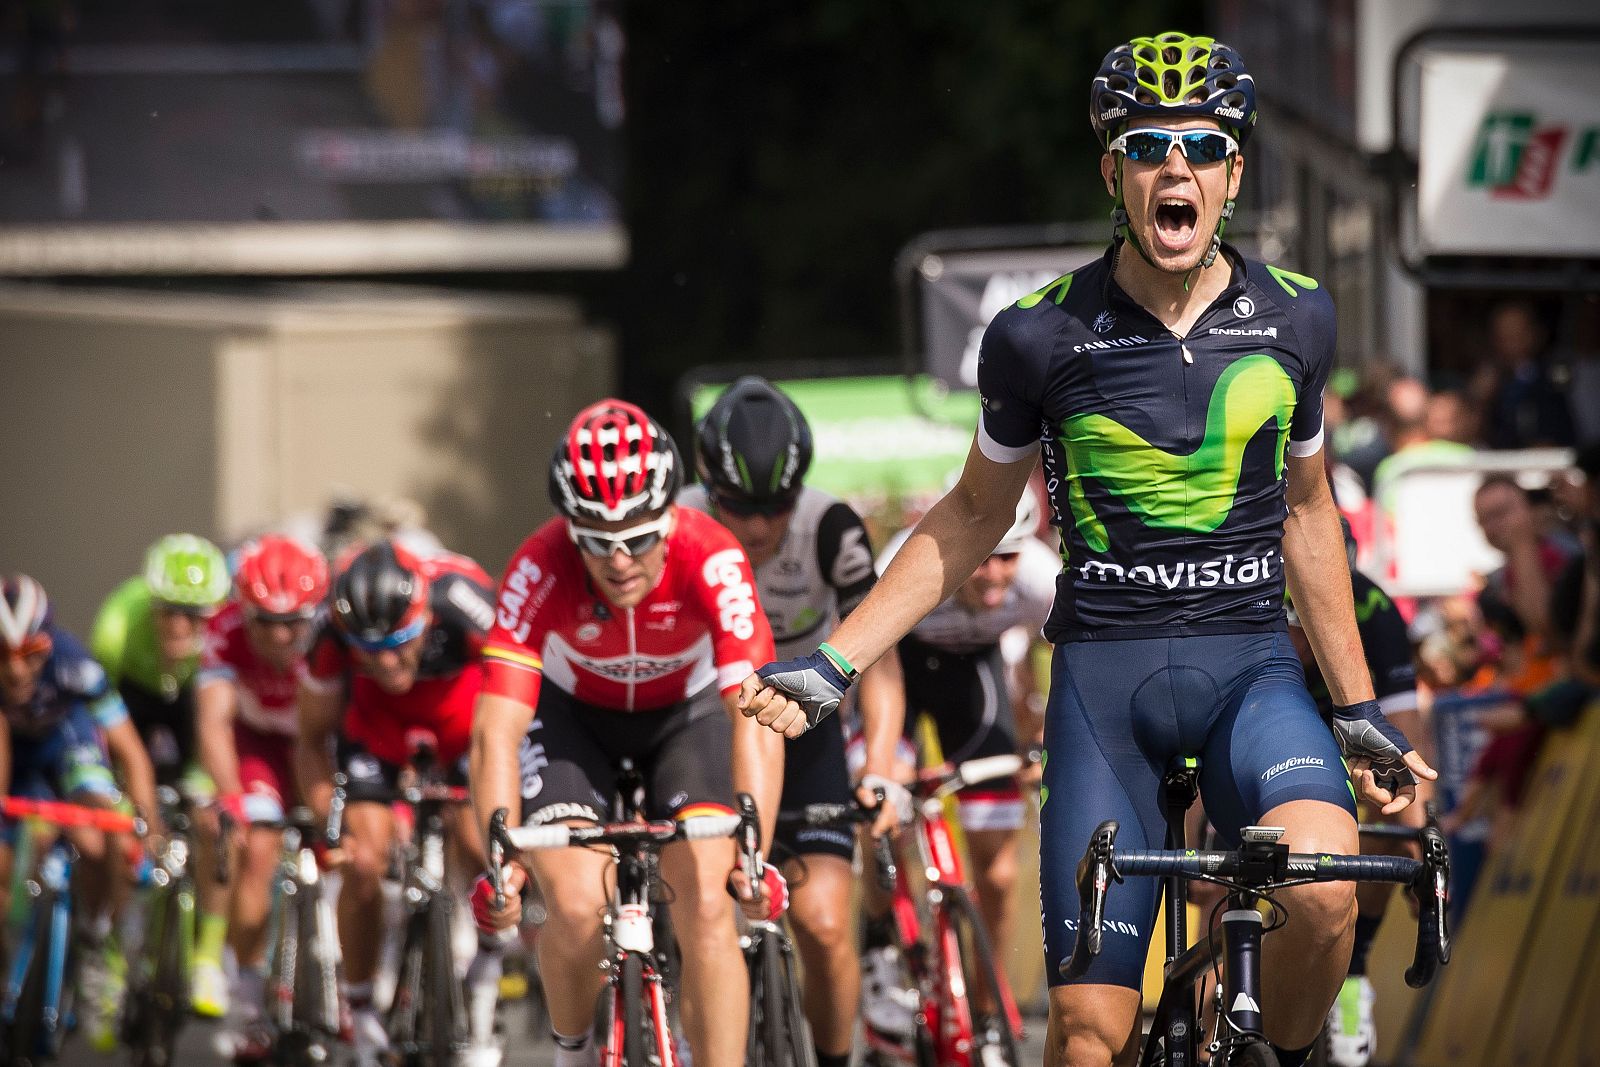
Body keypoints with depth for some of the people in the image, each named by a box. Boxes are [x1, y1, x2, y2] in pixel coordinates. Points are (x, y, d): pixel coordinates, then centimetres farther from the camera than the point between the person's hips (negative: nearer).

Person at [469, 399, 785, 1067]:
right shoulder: (541, 569, -34)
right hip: (572, 713, 0)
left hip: (685, 711, 0)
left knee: (706, 906, -18)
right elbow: (497, 729, -37)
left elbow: (756, 717, -40)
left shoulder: (711, 561, -35)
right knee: (578, 908, -19)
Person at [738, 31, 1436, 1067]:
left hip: (1249, 668, 1)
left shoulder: (1294, 319, 2)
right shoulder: (1043, 336, -4)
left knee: (1324, 890, -30)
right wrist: (832, 664, 4)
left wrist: (1360, 708, 16)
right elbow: (972, 518, 10)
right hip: (1103, 674, -1)